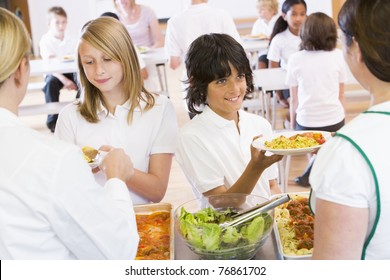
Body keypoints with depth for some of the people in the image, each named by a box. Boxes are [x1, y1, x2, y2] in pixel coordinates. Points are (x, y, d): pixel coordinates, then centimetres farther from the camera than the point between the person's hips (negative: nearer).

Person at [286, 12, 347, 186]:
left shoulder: (295, 59, -1)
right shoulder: (337, 56, 0)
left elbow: (294, 99, 3)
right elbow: (341, 95, 7)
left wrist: (292, 126, 14)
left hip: (306, 121, 0)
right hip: (335, 119, 0)